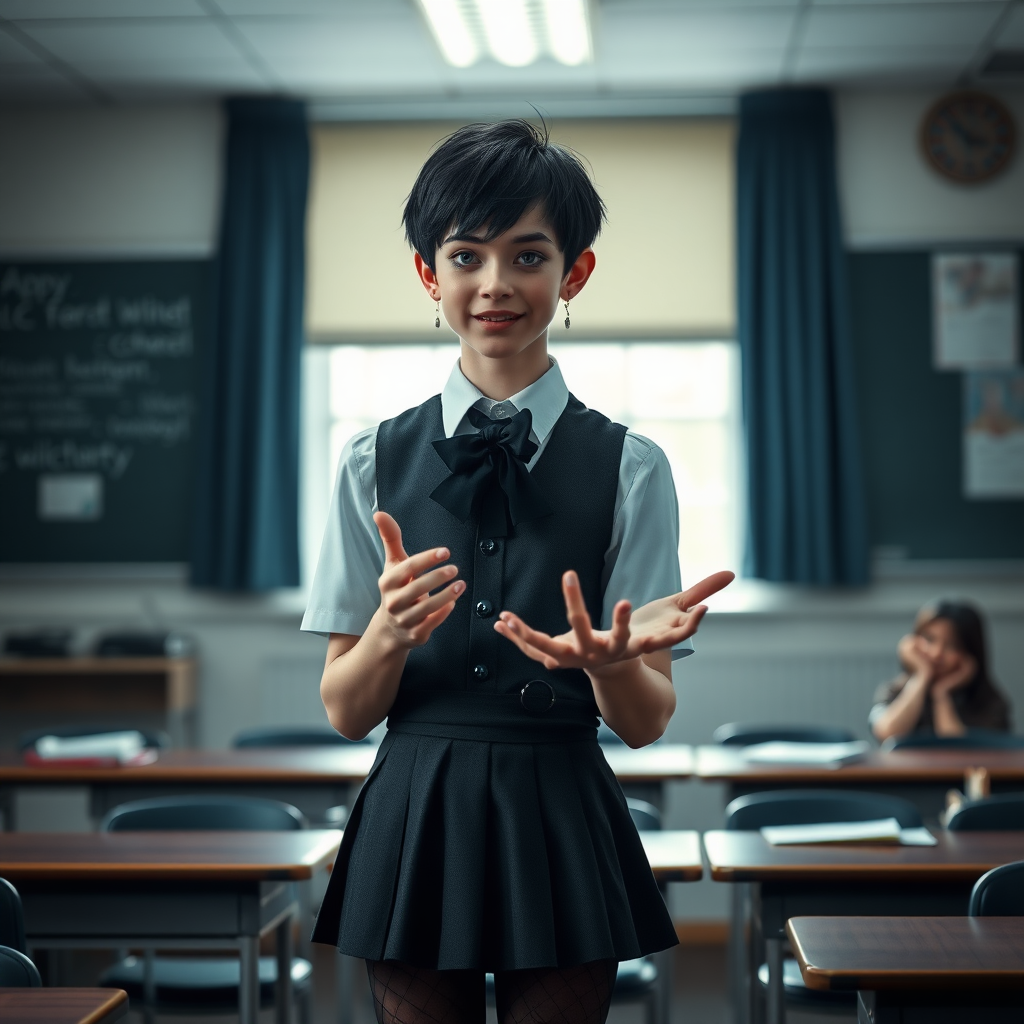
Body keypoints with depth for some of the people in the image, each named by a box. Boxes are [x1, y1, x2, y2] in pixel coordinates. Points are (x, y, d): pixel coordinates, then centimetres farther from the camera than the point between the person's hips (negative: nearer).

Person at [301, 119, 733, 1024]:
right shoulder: (375, 463, 1)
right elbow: (345, 711, 0)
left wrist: (605, 660, -26)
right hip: (417, 822, 1)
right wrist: (392, 631, -21)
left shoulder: (629, 467, -2)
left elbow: (647, 724, -4)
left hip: (560, 834, -1)